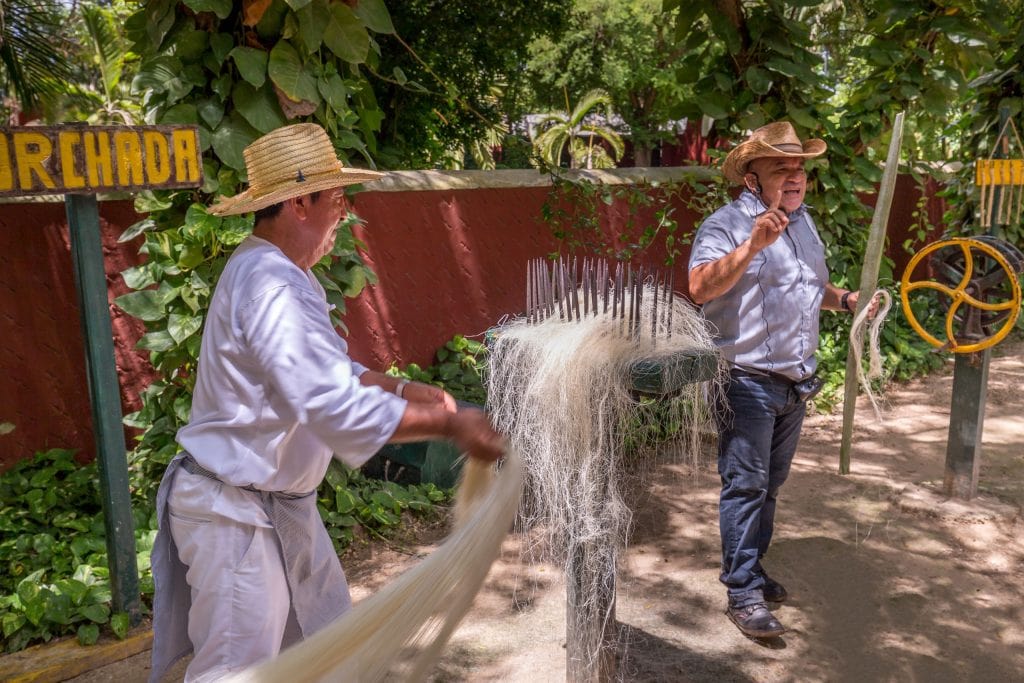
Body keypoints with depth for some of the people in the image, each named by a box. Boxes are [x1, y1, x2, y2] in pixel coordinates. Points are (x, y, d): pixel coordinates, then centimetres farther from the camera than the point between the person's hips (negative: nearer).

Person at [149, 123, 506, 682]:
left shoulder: (277, 275, 7)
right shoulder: (272, 287, -27)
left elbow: (329, 369, 16)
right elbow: (337, 408, -35)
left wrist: (404, 390, 3)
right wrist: (448, 425, -27)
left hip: (281, 504, 10)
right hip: (236, 514, -10)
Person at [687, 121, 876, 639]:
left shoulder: (803, 220, 14)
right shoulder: (727, 224, -13)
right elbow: (700, 287, -29)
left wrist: (846, 300, 8)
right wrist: (753, 246, -37)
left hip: (794, 381, 8)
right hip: (747, 379, -8)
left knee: (770, 483, 17)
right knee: (745, 484, -4)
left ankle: (750, 566, 32)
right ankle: (743, 594, 5)